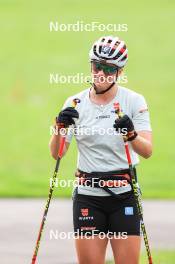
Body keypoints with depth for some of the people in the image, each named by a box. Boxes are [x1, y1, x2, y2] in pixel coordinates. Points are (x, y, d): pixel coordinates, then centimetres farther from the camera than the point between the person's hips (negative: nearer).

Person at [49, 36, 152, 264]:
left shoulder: (134, 101, -1)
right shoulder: (75, 104, 3)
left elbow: (147, 151, -10)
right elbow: (56, 153, 2)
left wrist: (131, 134, -30)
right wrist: (60, 127, -17)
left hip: (124, 195, -1)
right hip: (88, 195, 1)